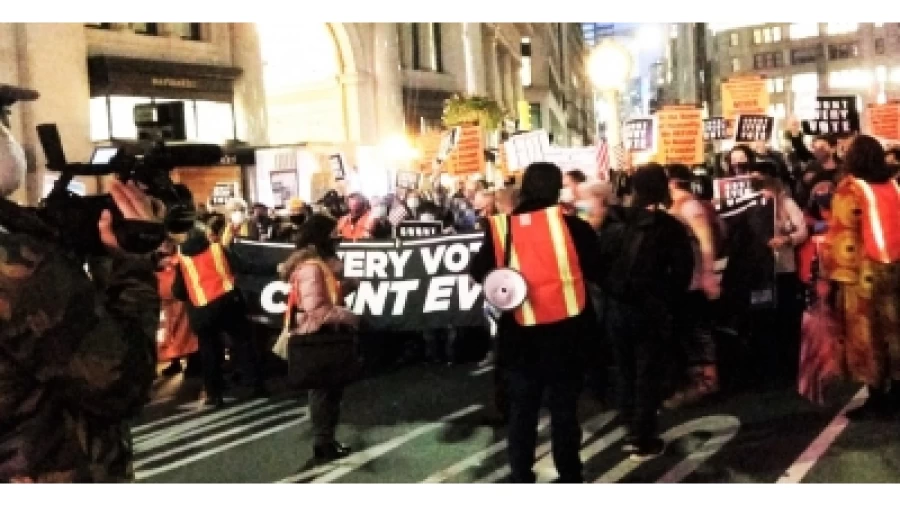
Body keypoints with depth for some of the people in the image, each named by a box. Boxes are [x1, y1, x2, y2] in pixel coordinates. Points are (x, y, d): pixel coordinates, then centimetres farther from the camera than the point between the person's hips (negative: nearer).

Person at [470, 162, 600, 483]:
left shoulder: (500, 228, -4)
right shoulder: (572, 225, -10)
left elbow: (479, 272, 2)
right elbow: (597, 270, -4)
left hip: (519, 334, 2)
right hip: (564, 331, -1)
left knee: (522, 408, 14)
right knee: (564, 408, 12)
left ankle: (521, 477, 21)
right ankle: (569, 475, 21)